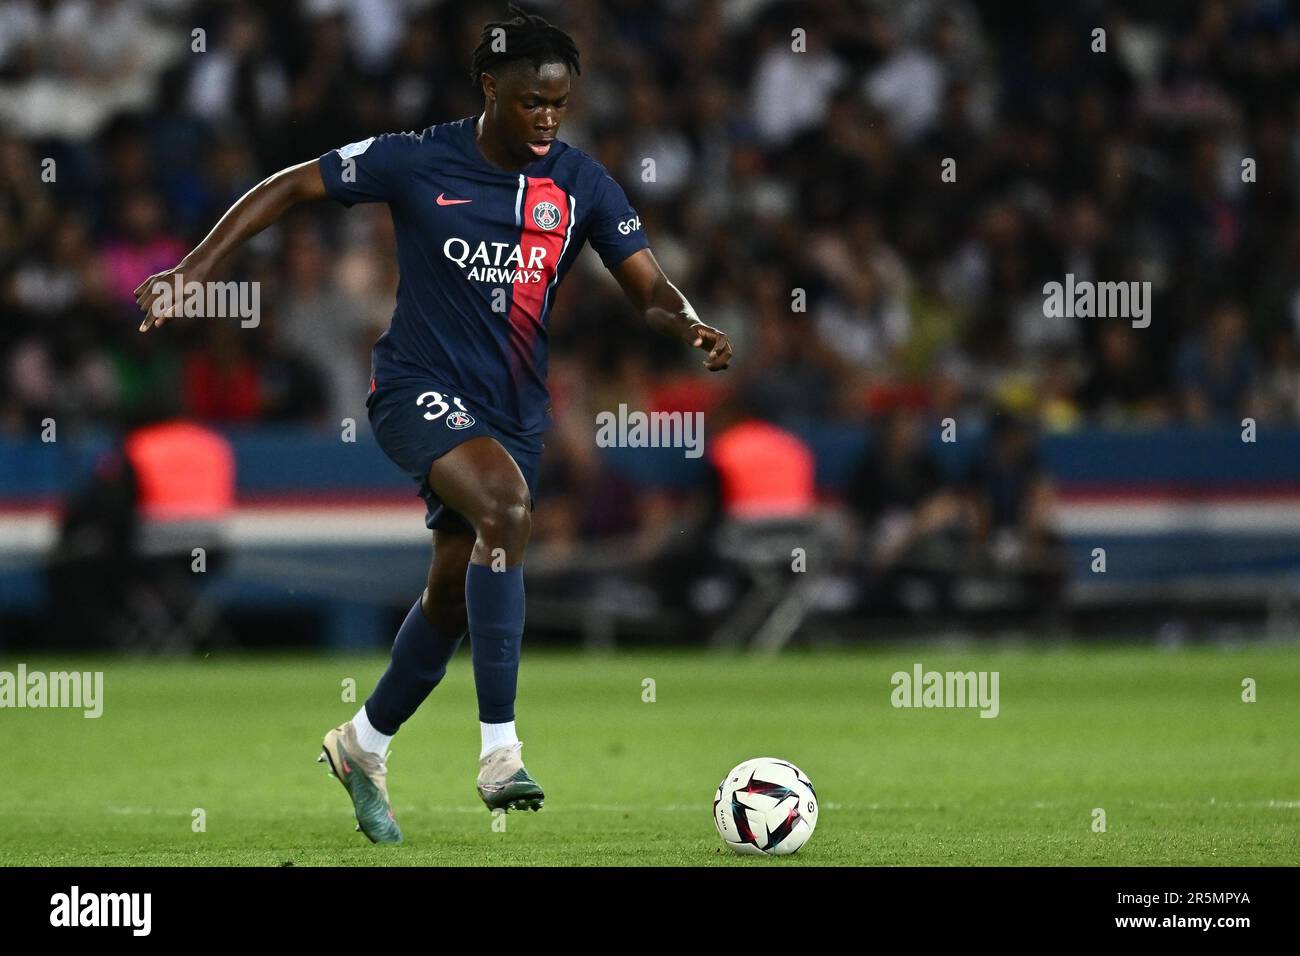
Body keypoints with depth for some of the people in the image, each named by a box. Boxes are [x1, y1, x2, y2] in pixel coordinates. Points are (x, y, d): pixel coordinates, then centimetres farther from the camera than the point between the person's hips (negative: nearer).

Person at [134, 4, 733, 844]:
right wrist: (195, 268, -7)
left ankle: (365, 746, 39)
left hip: (513, 409, 5)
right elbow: (289, 189, -1)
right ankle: (501, 749, -33)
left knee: (454, 595, 11)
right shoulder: (419, 162, -10)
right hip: (420, 389, -5)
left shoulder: (582, 185, -2)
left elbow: (649, 287, -3)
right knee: (506, 507, -32)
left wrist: (691, 327, -26)